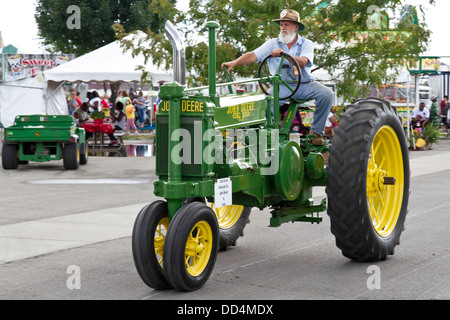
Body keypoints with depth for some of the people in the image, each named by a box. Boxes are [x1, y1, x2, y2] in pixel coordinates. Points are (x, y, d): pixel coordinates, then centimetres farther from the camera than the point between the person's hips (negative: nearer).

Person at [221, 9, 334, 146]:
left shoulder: (306, 44, 7)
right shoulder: (272, 44, 10)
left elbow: (303, 62, -14)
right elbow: (253, 55, -2)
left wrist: (284, 54, -28)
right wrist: (234, 63, -19)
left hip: (304, 84, 1)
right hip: (282, 84, 0)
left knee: (327, 94, -25)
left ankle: (316, 131, -11)